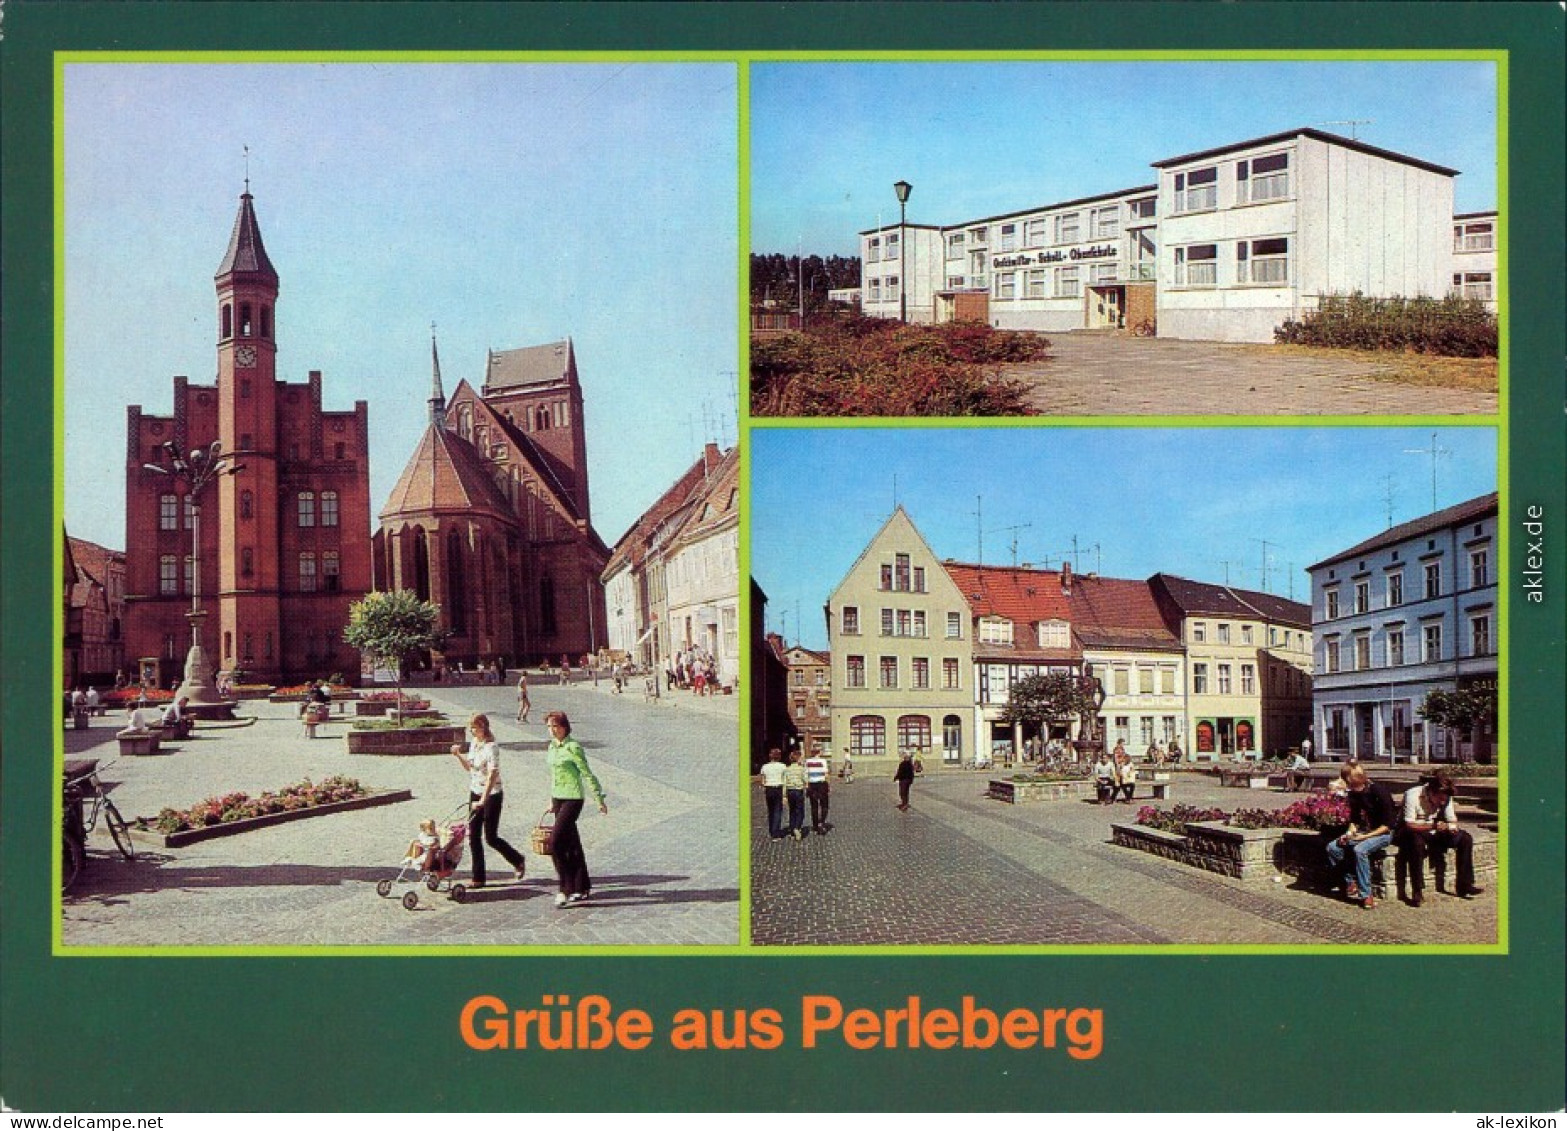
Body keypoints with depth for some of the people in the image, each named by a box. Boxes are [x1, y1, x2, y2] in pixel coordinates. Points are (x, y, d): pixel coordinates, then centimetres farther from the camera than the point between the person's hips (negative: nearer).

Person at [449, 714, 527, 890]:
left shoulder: (491, 748, -20)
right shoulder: (474, 743, 6)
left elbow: (492, 776, -28)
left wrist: (483, 800, -36)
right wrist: (458, 755, 2)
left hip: (491, 795, -8)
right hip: (475, 793, 8)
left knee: (491, 837, -1)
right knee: (473, 836, 5)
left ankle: (518, 860, 23)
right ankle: (478, 878, 11)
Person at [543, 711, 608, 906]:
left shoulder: (573, 747, -14)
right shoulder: (552, 747, 10)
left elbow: (587, 774, -12)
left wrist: (599, 799, -10)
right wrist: (551, 800, 25)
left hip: (572, 799, -8)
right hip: (558, 798, 8)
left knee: (558, 843, -14)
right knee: (572, 844, 12)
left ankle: (565, 889, -8)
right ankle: (582, 887, 21)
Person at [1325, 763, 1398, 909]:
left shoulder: (1379, 791, -19)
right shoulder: (1354, 794, 2)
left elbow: (1388, 825, -17)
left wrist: (1365, 836, -23)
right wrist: (1350, 832, -6)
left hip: (1383, 833, -7)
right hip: (1362, 832, 7)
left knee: (1359, 850, -35)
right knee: (1332, 847, -12)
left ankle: (1366, 895, -26)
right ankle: (1351, 883, -4)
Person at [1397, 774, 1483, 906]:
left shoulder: (1445, 797, -5)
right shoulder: (1412, 795, -24)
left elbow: (1452, 820, 0)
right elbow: (1409, 825, -27)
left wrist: (1452, 827, -24)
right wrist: (1433, 826, -39)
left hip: (1433, 833, 6)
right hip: (1413, 833, -6)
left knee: (1465, 838, -10)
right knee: (1417, 842, -40)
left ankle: (1464, 885, -2)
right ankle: (1417, 892, -34)